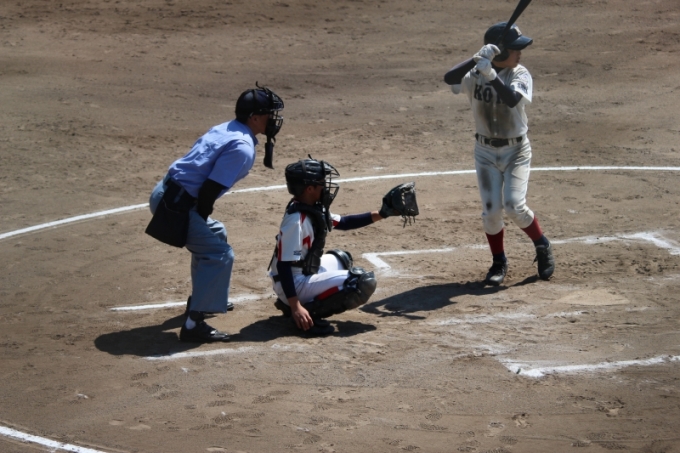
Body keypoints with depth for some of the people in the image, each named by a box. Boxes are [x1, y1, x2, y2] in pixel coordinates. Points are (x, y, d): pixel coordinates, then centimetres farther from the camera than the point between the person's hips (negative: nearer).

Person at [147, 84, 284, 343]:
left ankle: (203, 298, 41)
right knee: (219, 254, -8)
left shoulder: (224, 129, 13)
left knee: (215, 234, 29)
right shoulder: (243, 147, -15)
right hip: (176, 204, -10)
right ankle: (194, 324, -12)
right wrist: (200, 222, -5)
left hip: (166, 193, 10)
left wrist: (204, 225, 16)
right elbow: (209, 190, -20)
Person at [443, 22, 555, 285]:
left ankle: (542, 246, 12)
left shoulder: (520, 75, -12)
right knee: (491, 209, -3)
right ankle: (499, 262, 18)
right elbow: (449, 78, -29)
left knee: (514, 206, -14)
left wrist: (490, 74, -41)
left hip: (516, 150, -2)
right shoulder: (475, 74, -9)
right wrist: (477, 59, -41)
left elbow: (512, 99, -32)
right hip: (485, 151, 2)